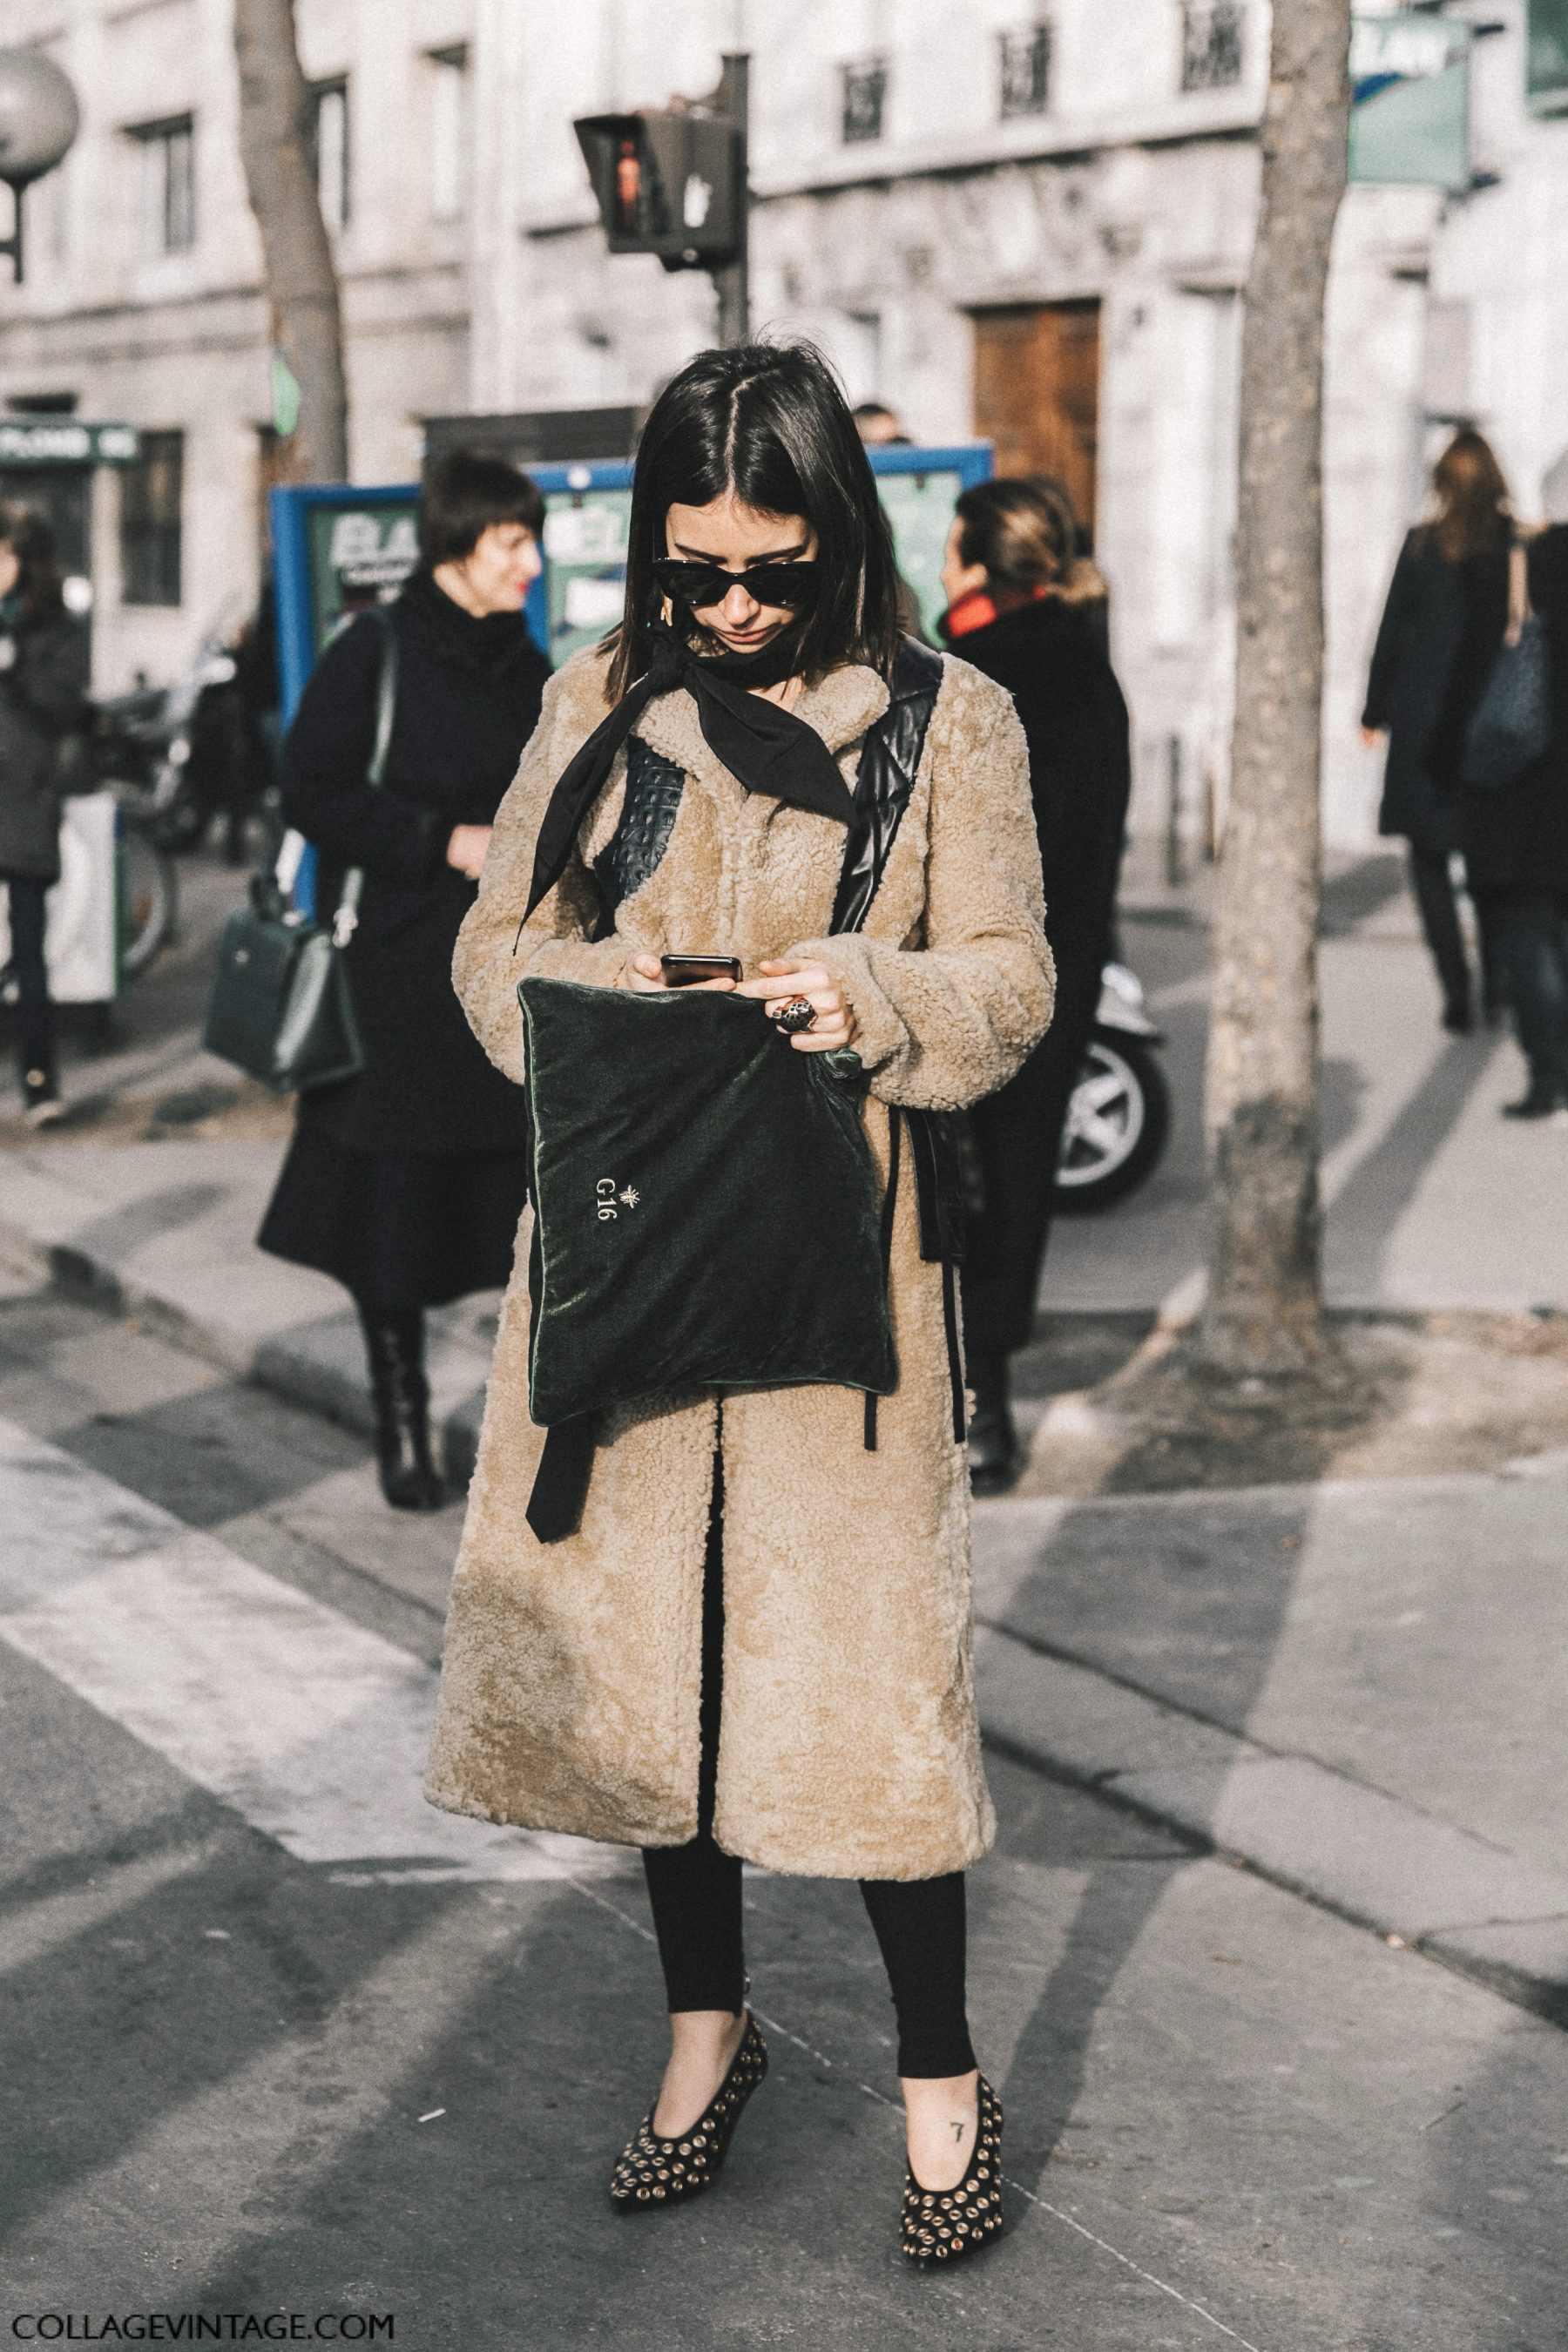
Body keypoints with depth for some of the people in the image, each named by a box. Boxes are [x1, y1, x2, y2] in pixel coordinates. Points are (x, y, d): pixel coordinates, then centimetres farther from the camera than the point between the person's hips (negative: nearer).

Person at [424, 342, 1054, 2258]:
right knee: (642, 1628, 10)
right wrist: (607, 1006, -13)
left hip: (834, 1243, -3)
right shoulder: (601, 702, 6)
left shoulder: (948, 721, -1)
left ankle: (938, 2070, 13)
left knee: (857, 1650, -4)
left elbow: (1008, 983, 0)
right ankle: (706, 2024, 28)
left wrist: (869, 992, -21)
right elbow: (496, 944, 8)